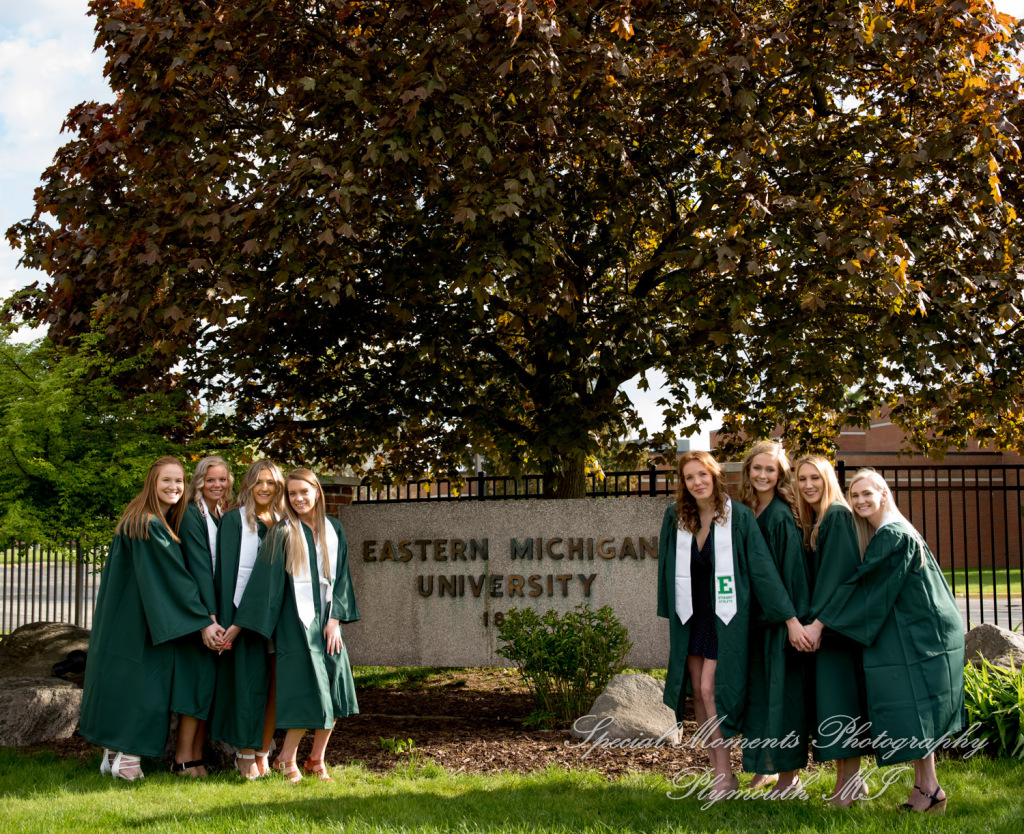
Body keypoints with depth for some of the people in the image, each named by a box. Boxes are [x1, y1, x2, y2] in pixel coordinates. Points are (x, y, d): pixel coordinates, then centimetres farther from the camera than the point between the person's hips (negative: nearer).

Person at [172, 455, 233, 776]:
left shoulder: (226, 517, 14)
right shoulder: (192, 515, -8)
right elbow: (199, 565, -16)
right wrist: (210, 615, -22)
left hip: (220, 609, 7)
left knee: (210, 682, 5)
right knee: (200, 678, -9)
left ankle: (197, 756, 9)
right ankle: (183, 758, -4)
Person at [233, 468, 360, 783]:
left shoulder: (333, 531, 9)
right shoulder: (282, 533, -3)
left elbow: (340, 577, 8)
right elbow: (265, 581, -6)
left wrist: (334, 619, -3)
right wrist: (237, 625, -10)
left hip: (326, 619, 4)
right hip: (296, 621, -4)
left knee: (333, 693, 2)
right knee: (307, 691, -8)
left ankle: (316, 760, 16)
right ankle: (286, 759, 9)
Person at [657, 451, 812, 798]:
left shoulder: (738, 516, -11)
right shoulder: (675, 518, -1)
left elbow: (763, 569, -14)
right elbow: (668, 568, 9)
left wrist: (790, 618, -17)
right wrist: (670, 615, 10)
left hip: (724, 616, -4)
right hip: (689, 618, 5)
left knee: (711, 688, -11)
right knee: (698, 692, 6)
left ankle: (725, 774, 2)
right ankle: (719, 771, 16)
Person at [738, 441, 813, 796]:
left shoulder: (782, 516, -12)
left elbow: (794, 570, -15)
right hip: (753, 614, 7)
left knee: (783, 690, -1)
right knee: (756, 690, 13)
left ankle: (790, 773, 8)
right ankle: (763, 766, 24)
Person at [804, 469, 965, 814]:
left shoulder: (892, 535, -16)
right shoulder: (885, 533, 14)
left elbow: (861, 583, -20)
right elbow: (867, 584, 18)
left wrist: (820, 622, -19)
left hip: (919, 635, -9)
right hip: (906, 632, 9)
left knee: (913, 707, -6)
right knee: (913, 708, 10)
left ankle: (929, 788, -1)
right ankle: (923, 784, 14)